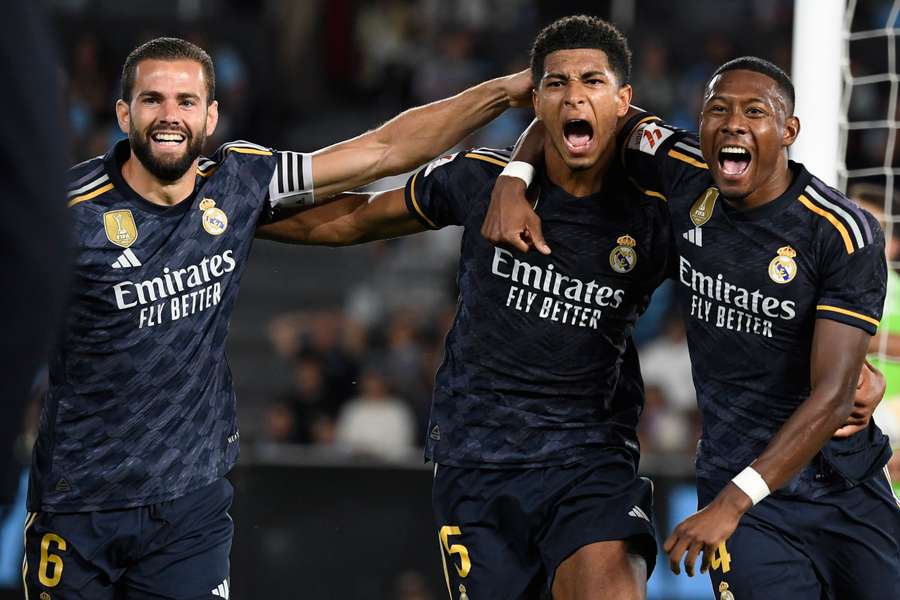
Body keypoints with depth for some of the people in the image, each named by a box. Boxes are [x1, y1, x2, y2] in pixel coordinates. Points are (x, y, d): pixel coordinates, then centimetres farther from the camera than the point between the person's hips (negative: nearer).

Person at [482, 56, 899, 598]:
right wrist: (513, 184, -6)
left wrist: (732, 503, -28)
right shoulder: (682, 174, -5)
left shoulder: (846, 234, -15)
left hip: (849, 489, -1)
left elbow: (833, 396, -21)